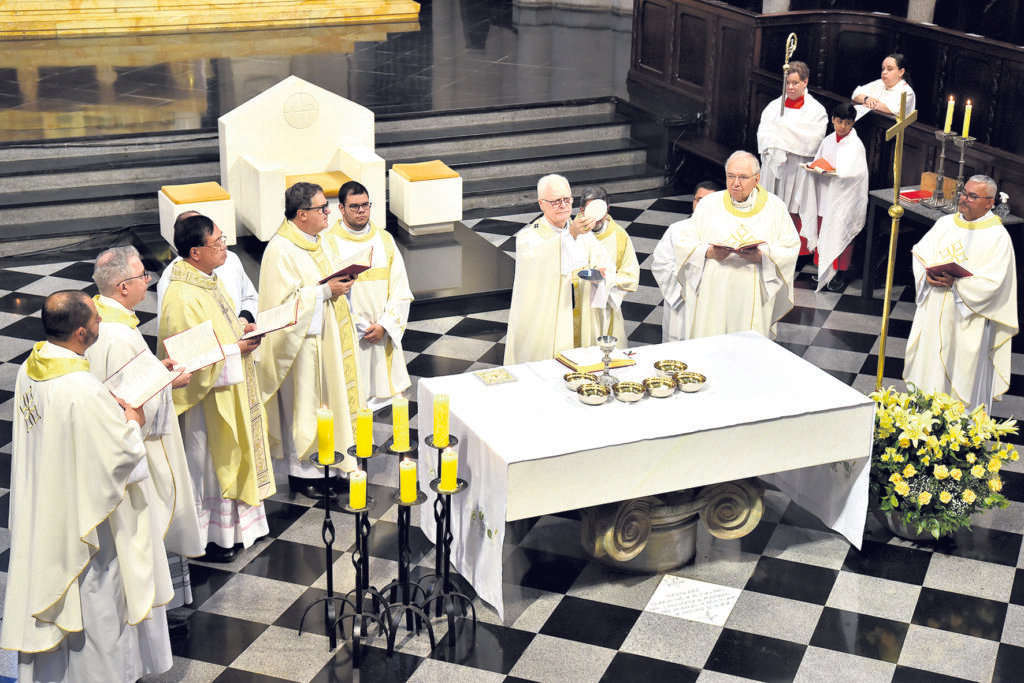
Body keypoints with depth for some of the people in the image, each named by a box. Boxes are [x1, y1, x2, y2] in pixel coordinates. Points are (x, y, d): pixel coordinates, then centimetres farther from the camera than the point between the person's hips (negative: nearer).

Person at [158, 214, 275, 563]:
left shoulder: (208, 279, 4)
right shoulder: (182, 298, -27)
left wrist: (242, 330, 2)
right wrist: (235, 350, -21)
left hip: (229, 389, 10)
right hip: (205, 394, -10)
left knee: (230, 457, 20)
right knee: (207, 463, 5)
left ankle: (233, 523, 35)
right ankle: (207, 537, 20)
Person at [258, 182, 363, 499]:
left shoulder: (321, 242, 9)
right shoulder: (280, 251, -18)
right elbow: (283, 301, -23)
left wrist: (343, 281, 1)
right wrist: (325, 290, -23)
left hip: (328, 338, 9)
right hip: (303, 342, -9)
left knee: (329, 400, 13)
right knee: (303, 404, 2)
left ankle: (324, 467, 25)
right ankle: (300, 472, 15)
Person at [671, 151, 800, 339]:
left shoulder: (774, 207, 4)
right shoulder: (709, 205, 7)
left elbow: (791, 250, 0)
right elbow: (683, 243, 5)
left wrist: (762, 256, -17)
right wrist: (708, 252, -14)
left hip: (752, 296, -1)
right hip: (713, 294, 1)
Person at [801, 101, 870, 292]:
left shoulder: (856, 145, -10)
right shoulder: (828, 141, 7)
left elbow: (851, 172, -16)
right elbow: (817, 162, 15)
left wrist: (833, 170, -25)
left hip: (844, 198, -5)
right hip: (826, 195, 5)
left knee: (842, 234, 2)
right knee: (823, 231, 12)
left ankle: (840, 274, 12)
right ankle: (823, 269, 26)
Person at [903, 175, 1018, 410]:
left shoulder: (998, 237, -10)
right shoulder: (944, 224, 7)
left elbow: (992, 283, -17)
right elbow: (920, 253, 7)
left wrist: (955, 284, -27)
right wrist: (927, 275, -13)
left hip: (967, 321, -5)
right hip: (933, 313, 5)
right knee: (927, 366, 13)